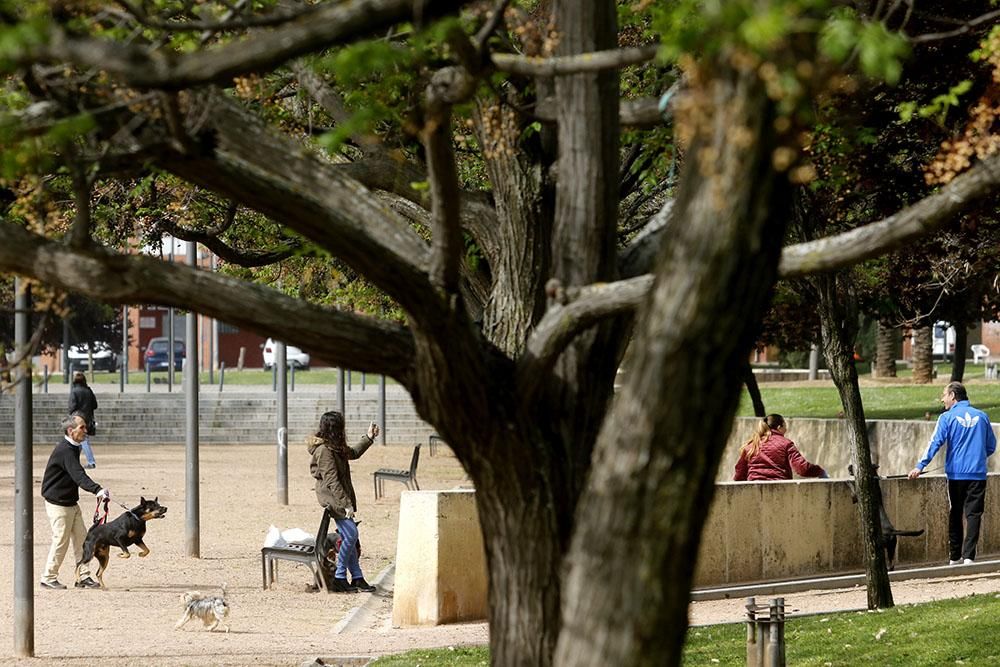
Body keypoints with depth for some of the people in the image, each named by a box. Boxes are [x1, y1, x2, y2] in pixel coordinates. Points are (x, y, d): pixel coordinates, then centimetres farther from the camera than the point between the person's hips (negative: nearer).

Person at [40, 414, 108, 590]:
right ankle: (49, 578, 9)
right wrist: (97, 490, -49)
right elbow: (78, 475, -37)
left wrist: (98, 490, 11)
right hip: (57, 504, -9)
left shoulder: (73, 448, 9)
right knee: (61, 541, -3)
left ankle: (83, 577, 9)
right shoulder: (64, 451, -23)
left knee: (81, 538, 6)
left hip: (71, 503, 9)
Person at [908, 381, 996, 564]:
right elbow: (991, 446, 15)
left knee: (955, 515, 10)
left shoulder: (947, 418, -3)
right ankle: (969, 555, -12)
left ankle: (955, 557, 14)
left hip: (956, 474, -1)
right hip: (978, 474, 1)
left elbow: (935, 443, -12)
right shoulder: (981, 417, 8)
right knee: (973, 514, 0)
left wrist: (920, 466, -16)